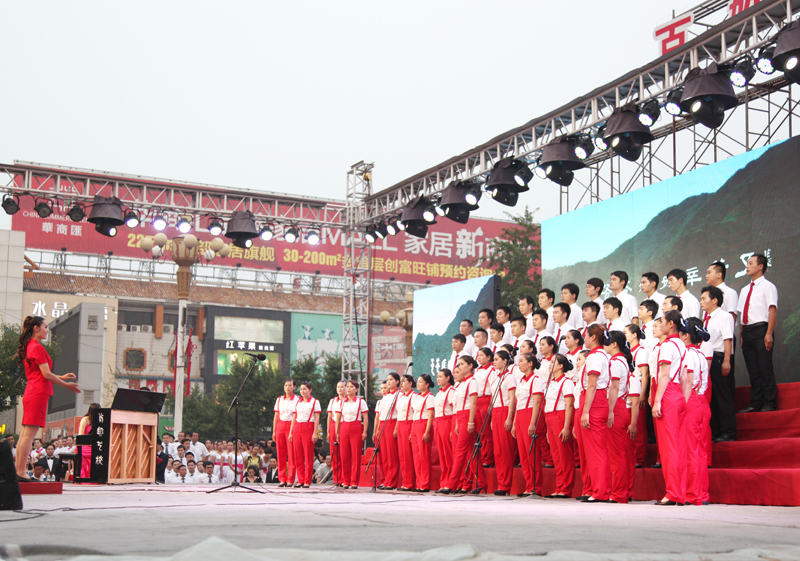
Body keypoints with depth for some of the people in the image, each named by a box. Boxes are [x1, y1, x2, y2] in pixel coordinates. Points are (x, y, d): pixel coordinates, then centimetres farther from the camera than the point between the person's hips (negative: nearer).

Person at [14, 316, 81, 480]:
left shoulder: (29, 346, 19)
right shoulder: (37, 347, -12)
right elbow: (46, 374, -15)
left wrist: (61, 377, 23)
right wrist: (67, 385, -5)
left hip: (31, 393, 10)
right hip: (38, 394, -10)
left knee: (25, 433, 10)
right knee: (30, 433, -10)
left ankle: (17, 471, 12)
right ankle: (21, 472, -10)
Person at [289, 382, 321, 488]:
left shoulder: (314, 402, 1)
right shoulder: (298, 402, 16)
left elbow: (316, 419, -4)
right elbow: (294, 418, 17)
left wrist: (315, 433, -12)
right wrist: (290, 432, 11)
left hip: (308, 429, -5)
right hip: (297, 428, 5)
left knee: (308, 456, -3)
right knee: (298, 456, 3)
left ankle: (307, 481, 1)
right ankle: (300, 480, 9)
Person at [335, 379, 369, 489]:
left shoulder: (361, 402, 4)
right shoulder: (341, 402, 12)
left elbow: (365, 418, 1)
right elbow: (338, 418, 13)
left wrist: (364, 432, -7)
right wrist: (337, 432, 6)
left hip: (356, 429, -3)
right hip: (344, 428, 3)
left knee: (356, 456, -4)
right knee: (344, 456, 0)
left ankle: (354, 482, 2)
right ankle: (346, 481, 8)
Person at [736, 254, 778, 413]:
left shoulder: (767, 286, -1)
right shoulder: (745, 290, 20)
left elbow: (773, 310, -10)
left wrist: (769, 334, -19)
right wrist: (742, 335, 10)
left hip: (761, 330, -7)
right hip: (747, 332, 7)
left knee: (765, 367, -7)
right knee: (753, 370, 6)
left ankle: (769, 403, -4)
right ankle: (755, 403, 9)